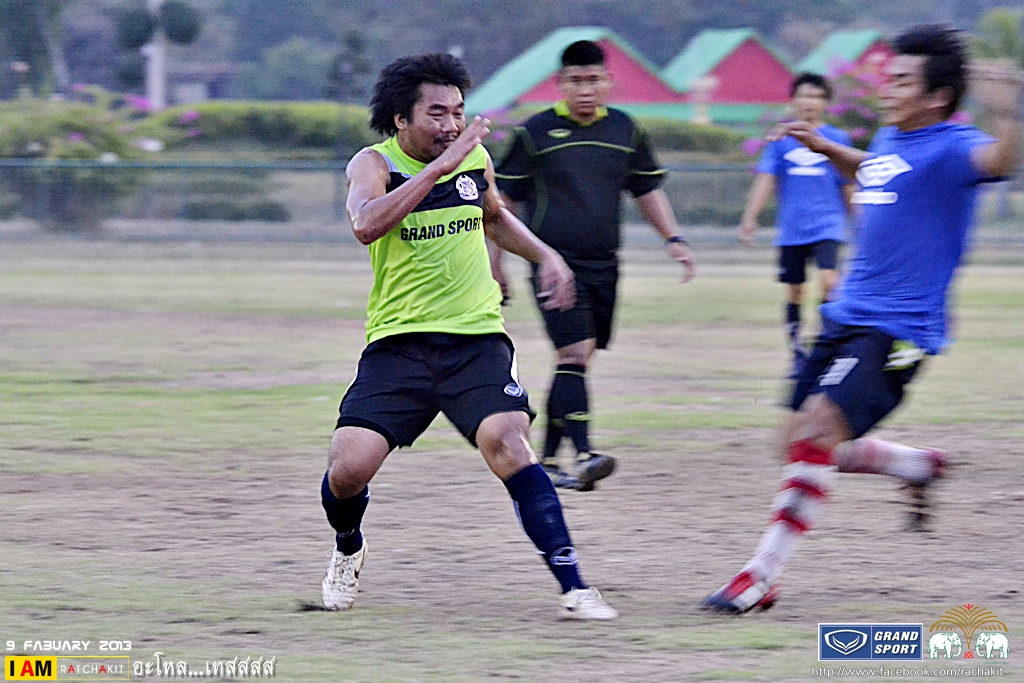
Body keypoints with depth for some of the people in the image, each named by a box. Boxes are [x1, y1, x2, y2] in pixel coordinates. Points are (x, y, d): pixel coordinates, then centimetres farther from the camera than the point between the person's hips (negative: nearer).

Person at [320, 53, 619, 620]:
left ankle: (574, 589, -20)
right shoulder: (374, 164, -7)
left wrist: (545, 255, 17)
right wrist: (439, 167, -32)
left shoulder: (474, 157, 6)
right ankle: (348, 552, 24)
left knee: (507, 444, -21)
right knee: (349, 467, -12)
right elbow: (367, 224, -30)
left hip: (476, 339, 2)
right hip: (398, 342, -1)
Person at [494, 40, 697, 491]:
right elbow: (504, 199, 5)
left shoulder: (625, 131, 9)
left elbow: (647, 190, 21)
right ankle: (583, 454, -24)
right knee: (574, 353, -18)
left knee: (576, 361, 7)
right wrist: (495, 263, 3)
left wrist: (673, 238, 10)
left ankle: (548, 460, 16)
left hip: (602, 266, 4)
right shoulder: (535, 132, -1)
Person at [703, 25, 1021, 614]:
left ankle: (763, 575, -14)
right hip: (847, 319, 9)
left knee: (817, 433, -20)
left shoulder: (949, 147, -13)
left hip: (897, 330, -9)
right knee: (805, 444, 10)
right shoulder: (889, 141, 12)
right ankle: (920, 465, 33)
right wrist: (825, 147, 26)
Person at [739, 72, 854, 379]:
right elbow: (766, 180, 0)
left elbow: (847, 187, 13)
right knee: (794, 291, 5)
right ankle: (798, 354, 18)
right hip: (791, 229, 1)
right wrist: (750, 218, -11)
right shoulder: (781, 141, 5)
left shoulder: (837, 139, 5)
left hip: (827, 226, -1)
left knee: (828, 280, -19)